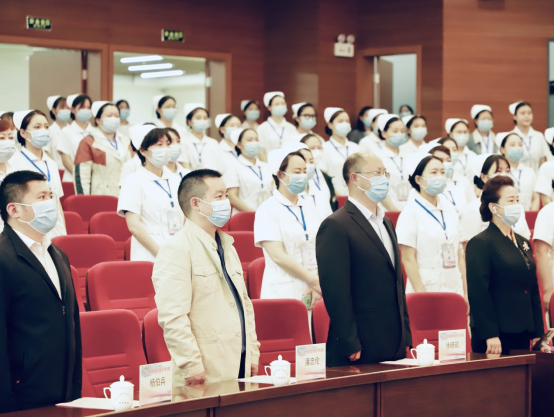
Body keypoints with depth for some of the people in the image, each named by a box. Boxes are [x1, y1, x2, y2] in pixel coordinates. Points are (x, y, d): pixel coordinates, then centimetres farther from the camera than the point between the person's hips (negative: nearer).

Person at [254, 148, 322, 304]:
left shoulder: (309, 206, 11)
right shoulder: (267, 210, -6)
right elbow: (278, 256, -14)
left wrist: (318, 284, -9)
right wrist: (313, 280, -12)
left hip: (312, 291, 5)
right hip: (283, 293, -5)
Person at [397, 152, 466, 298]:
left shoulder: (450, 210, 12)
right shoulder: (411, 212, -5)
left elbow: (459, 255, 14)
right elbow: (408, 259, -9)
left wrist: (465, 291, 9)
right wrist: (421, 295, -14)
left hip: (454, 288, 5)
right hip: (427, 288, -5)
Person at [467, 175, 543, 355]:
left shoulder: (523, 243, 17)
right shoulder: (480, 243, -8)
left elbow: (533, 291, 18)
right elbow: (478, 292, -15)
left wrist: (538, 333, 12)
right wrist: (490, 335, -20)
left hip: (522, 334, 7)